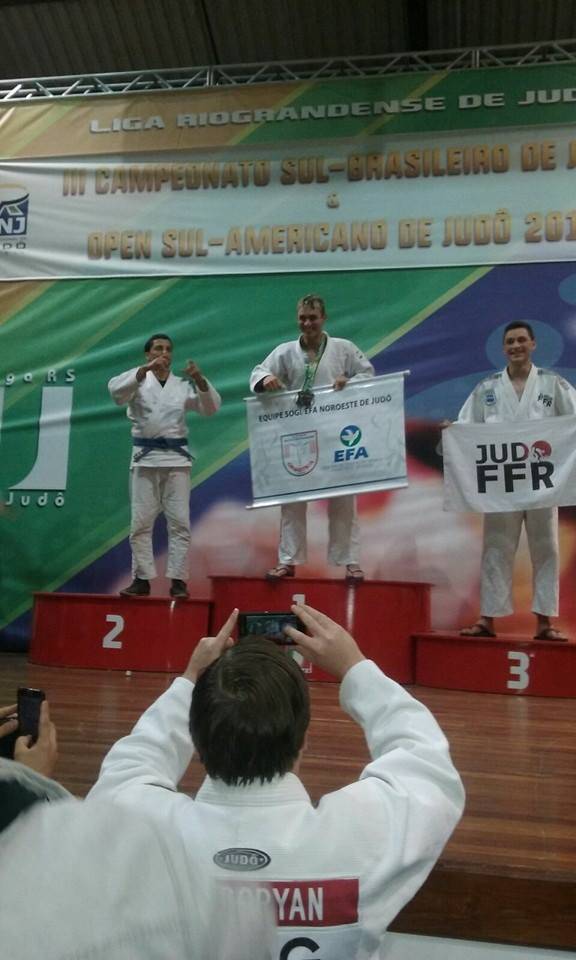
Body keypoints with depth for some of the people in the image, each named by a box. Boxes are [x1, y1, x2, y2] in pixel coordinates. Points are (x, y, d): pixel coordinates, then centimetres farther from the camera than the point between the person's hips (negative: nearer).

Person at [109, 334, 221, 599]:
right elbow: (115, 390, -15)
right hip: (145, 457, -1)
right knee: (141, 522, 1)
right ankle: (142, 579, 10)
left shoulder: (183, 385, 9)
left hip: (176, 458, 1)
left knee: (179, 521, -2)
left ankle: (178, 580, 3)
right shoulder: (139, 382, 6)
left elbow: (211, 407, -1)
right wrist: (146, 369, -27)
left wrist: (200, 380, -19)